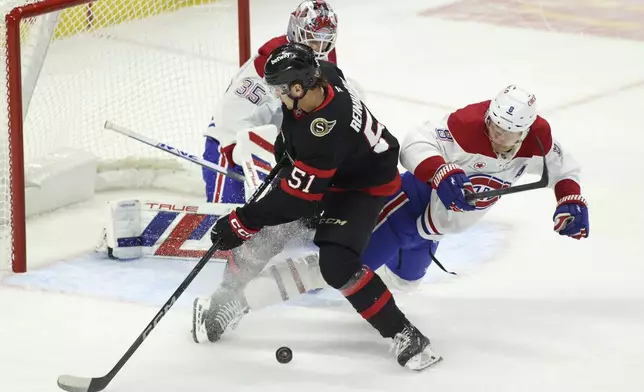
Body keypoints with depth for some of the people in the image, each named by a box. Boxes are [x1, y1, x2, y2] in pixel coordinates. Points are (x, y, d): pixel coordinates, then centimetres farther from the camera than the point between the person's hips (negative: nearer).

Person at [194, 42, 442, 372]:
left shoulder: (325, 131, -40)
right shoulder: (322, 76, -20)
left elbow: (297, 197, -33)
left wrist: (242, 222, -27)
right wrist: (287, 140, 10)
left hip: (363, 186, -9)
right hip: (317, 171, 9)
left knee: (337, 265, -25)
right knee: (262, 238, 6)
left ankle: (403, 334, -11)